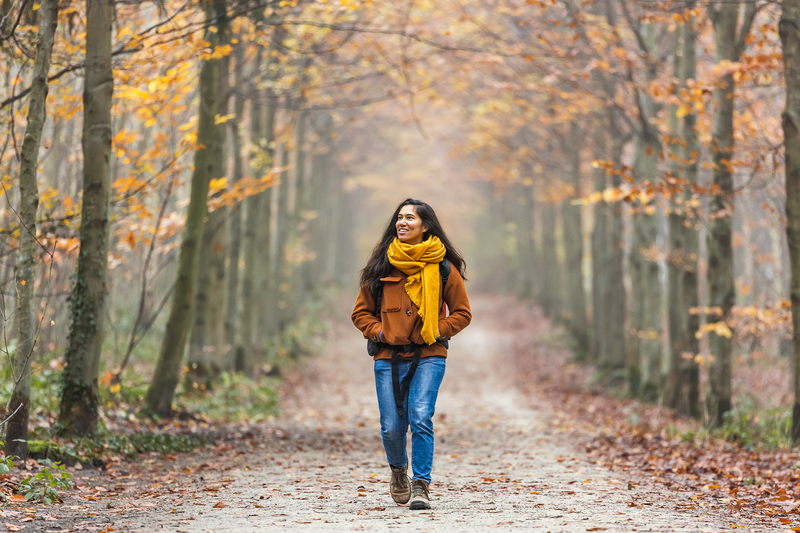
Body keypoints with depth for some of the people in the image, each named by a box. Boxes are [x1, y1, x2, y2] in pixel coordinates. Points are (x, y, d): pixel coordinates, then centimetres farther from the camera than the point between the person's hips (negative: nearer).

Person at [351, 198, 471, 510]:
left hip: (428, 356, -2)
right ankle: (398, 470, 31)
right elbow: (361, 312, 15)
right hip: (389, 357, 2)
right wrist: (378, 332, -3)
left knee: (421, 418, -17)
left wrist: (437, 331, -6)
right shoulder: (381, 266, 8)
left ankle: (421, 485, -8)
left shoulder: (443, 267, 4)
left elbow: (462, 313, 9)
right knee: (392, 427, 0)